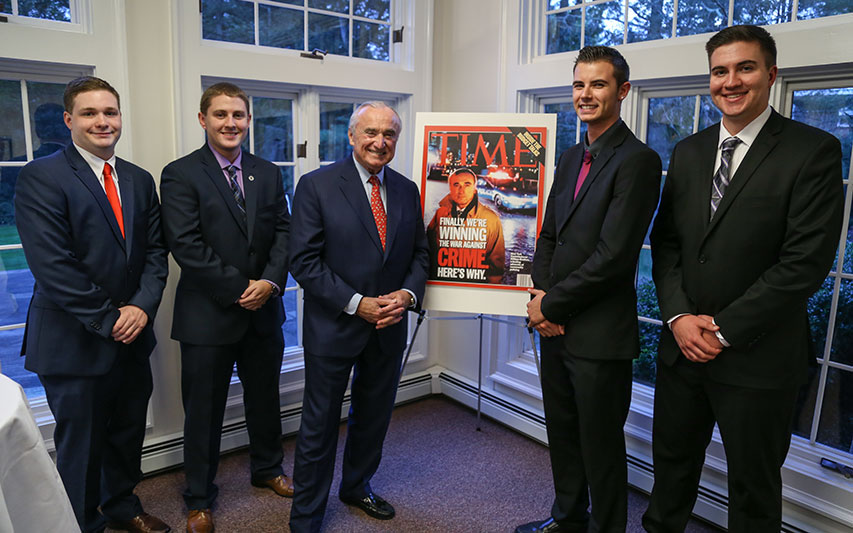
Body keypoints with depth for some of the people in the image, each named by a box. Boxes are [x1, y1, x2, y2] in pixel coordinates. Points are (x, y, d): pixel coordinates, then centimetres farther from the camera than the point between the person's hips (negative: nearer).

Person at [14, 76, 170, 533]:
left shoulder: (139, 180, 8)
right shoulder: (40, 177, -10)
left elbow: (155, 251, 5)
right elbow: (52, 266, -17)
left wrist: (142, 307, -9)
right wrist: (108, 320, -16)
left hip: (132, 337, 6)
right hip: (74, 342, -5)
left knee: (128, 433, 19)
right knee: (81, 445, 9)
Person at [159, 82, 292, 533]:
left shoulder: (268, 174, 7)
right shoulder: (180, 175, -8)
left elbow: (283, 232, 2)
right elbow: (186, 245, -16)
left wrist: (270, 280, -14)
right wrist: (239, 288, -17)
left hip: (263, 310, 5)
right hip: (207, 314, -4)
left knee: (265, 398, 20)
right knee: (204, 410, 10)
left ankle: (267, 469, 42)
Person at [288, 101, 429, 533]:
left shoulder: (407, 190, 5)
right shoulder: (316, 186, -9)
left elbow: (420, 252, 10)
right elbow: (304, 261, -13)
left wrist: (408, 294, -9)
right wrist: (356, 303, -19)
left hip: (389, 328, 5)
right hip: (333, 327, -4)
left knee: (373, 418, 21)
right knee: (319, 427, 7)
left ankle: (357, 487, 45)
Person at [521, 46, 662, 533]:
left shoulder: (638, 160, -14)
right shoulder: (571, 158, 12)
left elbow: (613, 256, -21)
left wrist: (551, 303, -12)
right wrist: (542, 294, -4)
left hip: (600, 333, -8)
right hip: (557, 326, 8)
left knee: (600, 446, 9)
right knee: (562, 433, 22)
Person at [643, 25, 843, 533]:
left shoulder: (814, 151, -9)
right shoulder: (688, 152, 8)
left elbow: (806, 260, -15)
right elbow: (665, 241, 6)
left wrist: (724, 330, -15)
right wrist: (679, 316, -7)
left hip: (758, 357, -4)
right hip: (683, 345, 5)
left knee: (754, 488, 15)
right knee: (672, 463, 20)